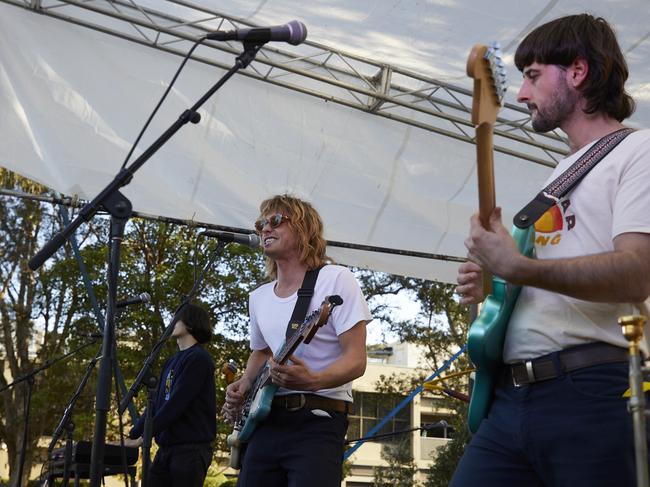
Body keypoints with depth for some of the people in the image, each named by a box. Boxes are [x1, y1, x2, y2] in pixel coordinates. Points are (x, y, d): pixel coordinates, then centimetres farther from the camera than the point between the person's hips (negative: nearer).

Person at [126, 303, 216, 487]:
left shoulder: (198, 358, -9)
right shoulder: (171, 362, 18)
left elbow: (176, 404, -16)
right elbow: (156, 404, 18)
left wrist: (144, 437, -14)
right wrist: (132, 435, 10)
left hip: (191, 449, -8)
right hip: (166, 448, 8)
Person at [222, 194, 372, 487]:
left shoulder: (335, 279, -6)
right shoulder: (258, 298, 15)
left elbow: (356, 360, -11)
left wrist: (312, 381, -29)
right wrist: (244, 387, 10)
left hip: (318, 422, -6)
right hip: (265, 420, 6)